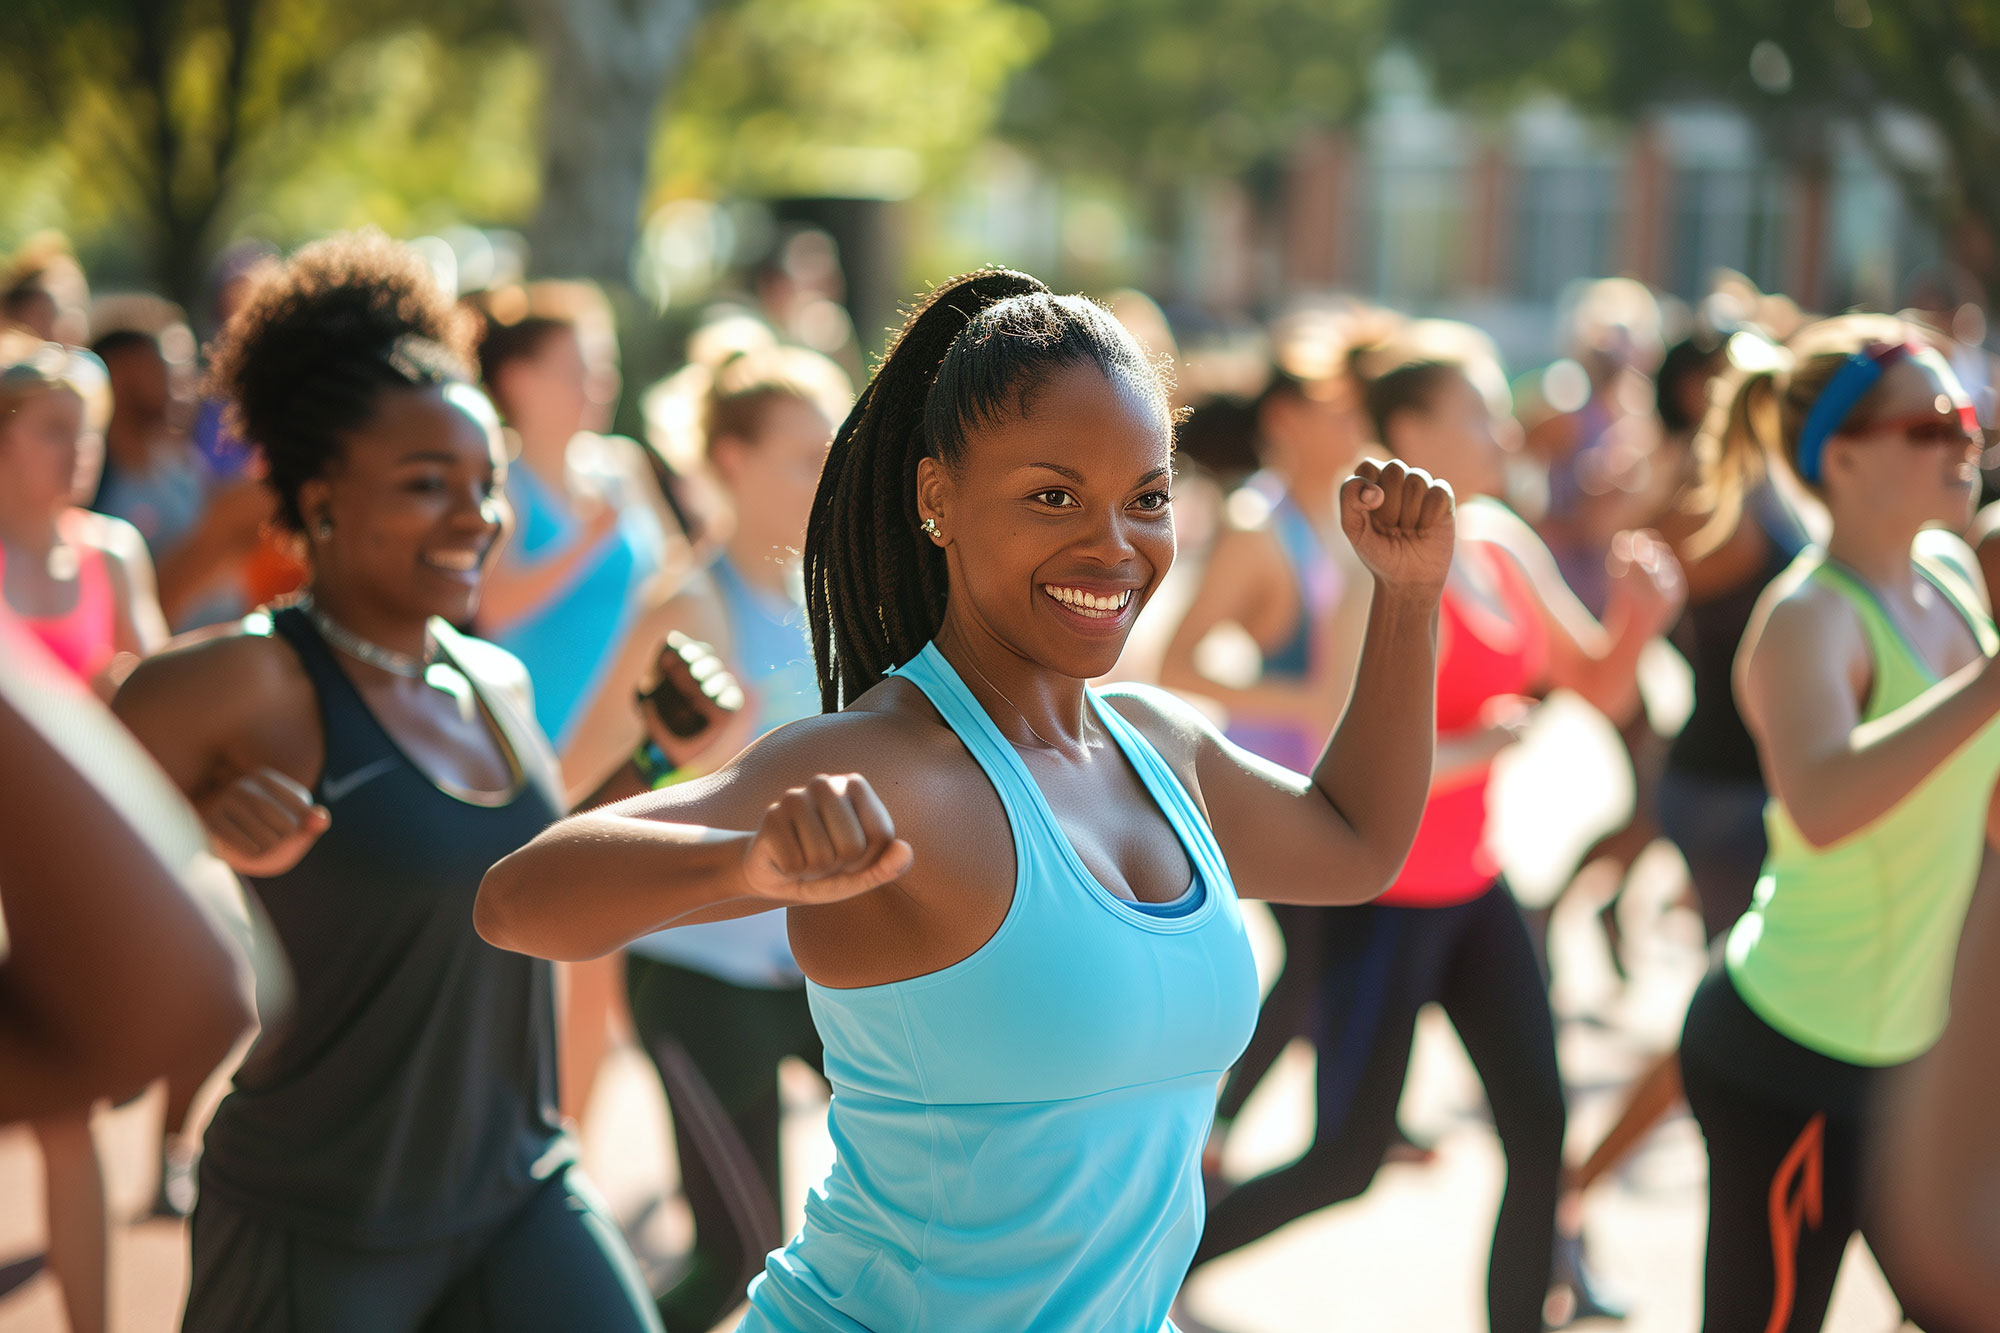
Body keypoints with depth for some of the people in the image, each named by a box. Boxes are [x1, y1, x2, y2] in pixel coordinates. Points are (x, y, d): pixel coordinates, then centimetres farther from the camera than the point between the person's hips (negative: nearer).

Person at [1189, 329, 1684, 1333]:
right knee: (1346, 1160, 3)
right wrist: (1479, 750, -18)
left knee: (1541, 1135, 3)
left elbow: (1600, 686, 10)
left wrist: (1636, 620, -9)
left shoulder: (1502, 545, 3)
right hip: (1383, 901, -7)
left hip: (1471, 890, 7)